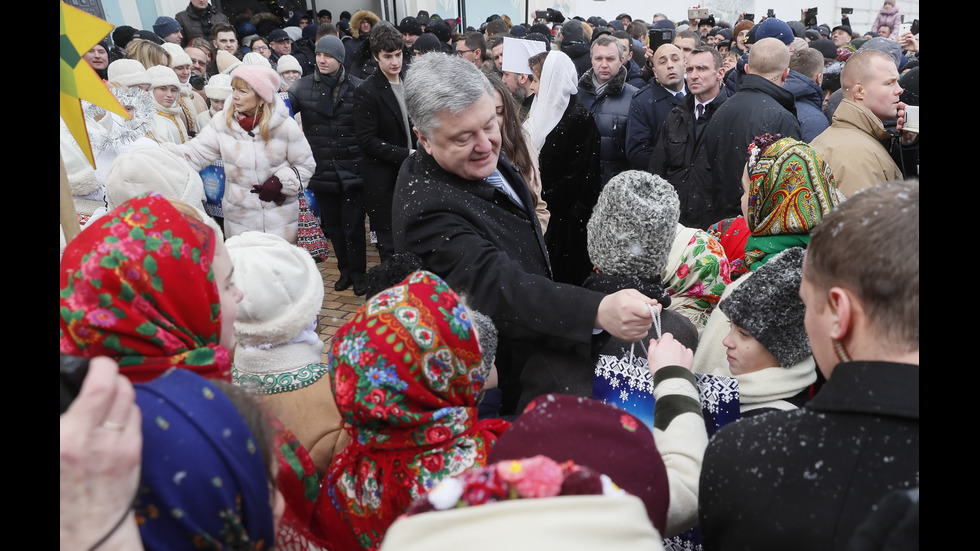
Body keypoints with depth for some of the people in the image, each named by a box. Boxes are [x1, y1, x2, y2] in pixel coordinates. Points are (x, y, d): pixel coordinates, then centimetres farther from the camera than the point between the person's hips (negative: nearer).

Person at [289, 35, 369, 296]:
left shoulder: (357, 87, -4)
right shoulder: (304, 86, 3)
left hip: (352, 170, -3)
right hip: (321, 171, 3)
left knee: (353, 226, 1)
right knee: (332, 226, 15)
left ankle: (358, 275, 18)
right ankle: (345, 271, 32)